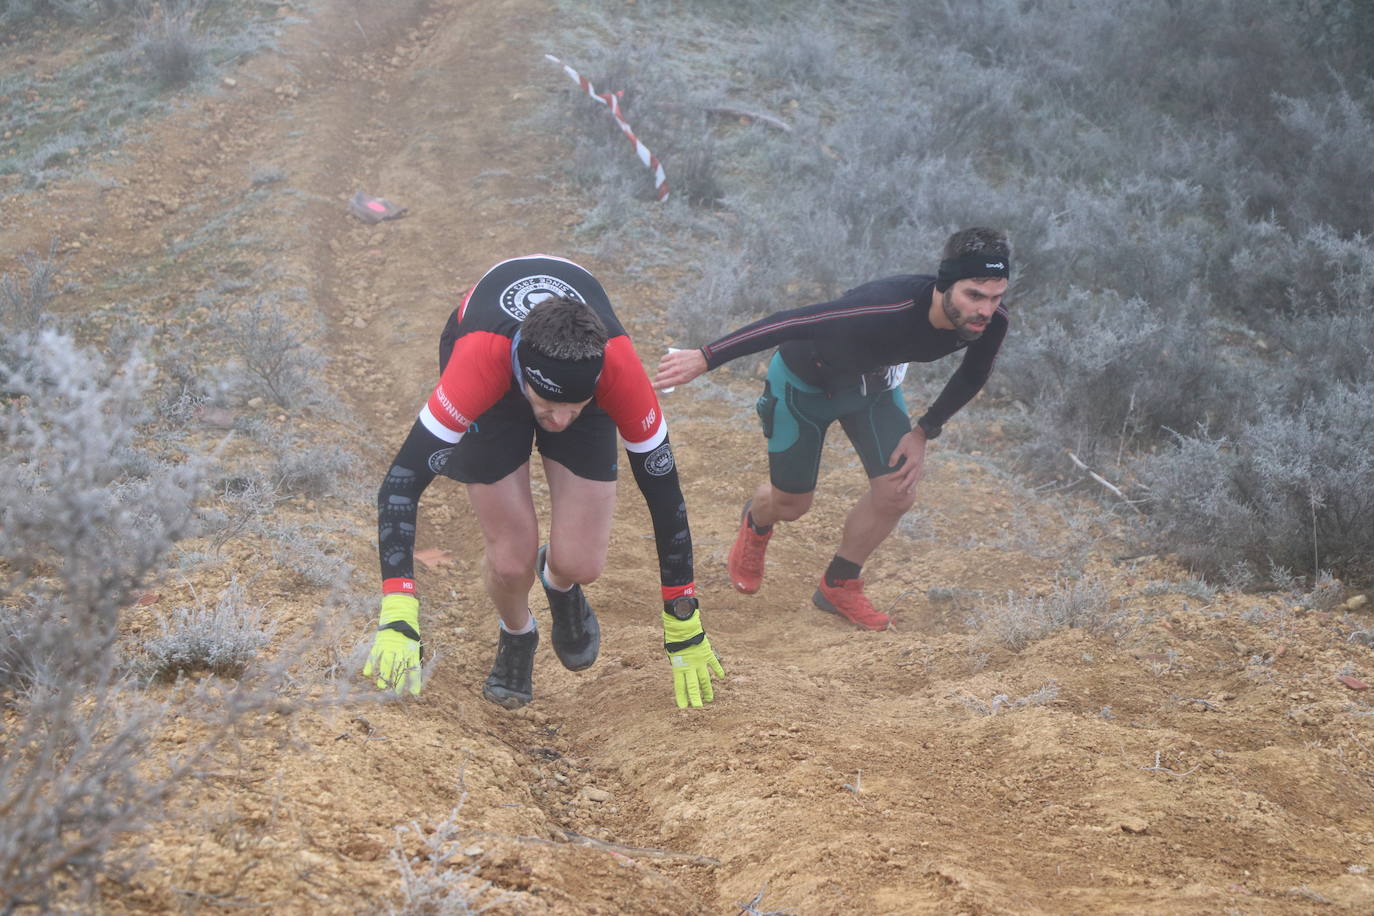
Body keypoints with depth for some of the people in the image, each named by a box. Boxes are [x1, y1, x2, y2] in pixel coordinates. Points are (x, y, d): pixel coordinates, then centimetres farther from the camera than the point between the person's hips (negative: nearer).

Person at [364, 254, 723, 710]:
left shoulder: (619, 368, -40)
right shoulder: (482, 357, -45)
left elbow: (663, 491, -27)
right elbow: (402, 481, -43)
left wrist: (685, 632, -20)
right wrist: (397, 621, -51)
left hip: (580, 375, 1)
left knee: (580, 564, -11)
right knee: (511, 561, -11)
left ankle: (559, 584, 28)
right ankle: (516, 638, 25)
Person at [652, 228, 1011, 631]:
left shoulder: (991, 320, -26)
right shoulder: (887, 309, -46)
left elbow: (972, 375, -2)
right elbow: (792, 323, -41)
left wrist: (924, 432, -7)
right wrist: (704, 358, -40)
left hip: (874, 381, 5)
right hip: (805, 380, -5)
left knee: (897, 494, -7)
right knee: (792, 504, 9)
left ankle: (839, 586, 19)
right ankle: (756, 521, 49)